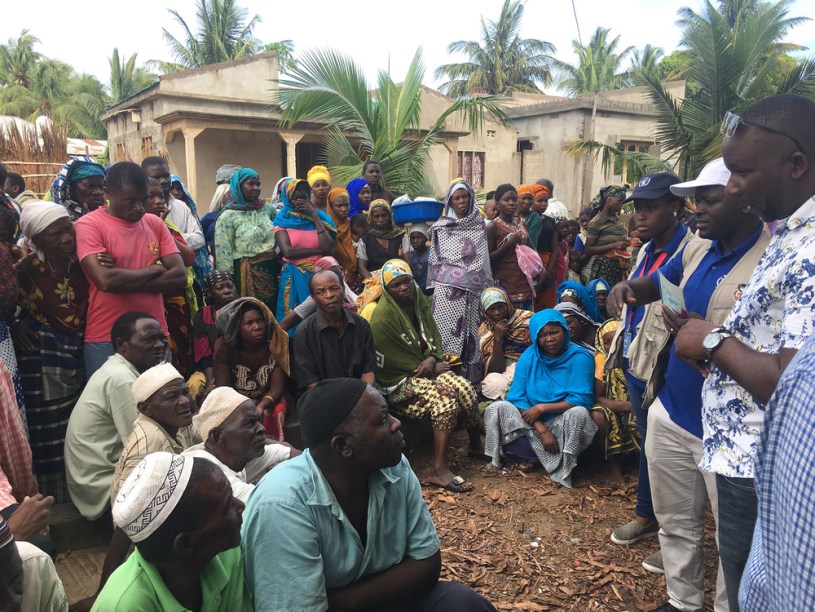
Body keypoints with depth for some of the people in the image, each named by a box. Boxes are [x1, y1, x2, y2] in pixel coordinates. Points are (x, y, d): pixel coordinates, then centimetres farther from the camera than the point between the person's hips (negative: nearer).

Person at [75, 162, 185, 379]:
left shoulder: (155, 223, 8)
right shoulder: (89, 224, -5)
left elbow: (180, 276, -3)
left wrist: (122, 280, -12)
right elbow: (105, 280, -20)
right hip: (106, 341, -4)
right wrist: (154, 270, -6)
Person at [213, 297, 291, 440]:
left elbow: (277, 388, -16)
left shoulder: (276, 343, -15)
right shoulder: (224, 346, -15)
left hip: (267, 401, 0)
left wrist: (261, 407, -37)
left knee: (277, 412, -30)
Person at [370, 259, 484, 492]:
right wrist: (436, 367, -11)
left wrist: (432, 359, -15)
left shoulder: (419, 300, 2)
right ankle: (439, 471, -26)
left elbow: (434, 335, 8)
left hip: (425, 368, 7)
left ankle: (476, 445, 8)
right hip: (399, 381, -7)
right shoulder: (382, 318, -20)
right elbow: (396, 362, -17)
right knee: (445, 400, -29)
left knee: (465, 388, -17)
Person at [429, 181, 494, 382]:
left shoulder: (478, 224, 9)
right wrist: (432, 289, 5)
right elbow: (435, 259, 8)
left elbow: (484, 259, 12)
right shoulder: (441, 226, 6)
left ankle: (470, 376, 7)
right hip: (447, 287, -1)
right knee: (447, 329, -5)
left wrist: (486, 288, 10)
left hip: (472, 288, 1)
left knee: (470, 331, 0)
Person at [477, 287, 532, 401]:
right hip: (505, 375, 1)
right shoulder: (485, 331, 2)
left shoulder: (527, 319, -2)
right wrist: (497, 338, -16)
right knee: (492, 383, -32)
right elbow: (497, 369, -4)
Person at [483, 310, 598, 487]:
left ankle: (562, 466, -9)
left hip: (564, 426, -3)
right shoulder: (528, 357, -5)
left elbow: (580, 400, -19)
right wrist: (541, 429, -22)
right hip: (532, 425, 3)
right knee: (496, 408, -18)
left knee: (578, 413, -35)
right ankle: (550, 458, -9)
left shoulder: (580, 358, -13)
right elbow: (517, 399, -11)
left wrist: (542, 408, -22)